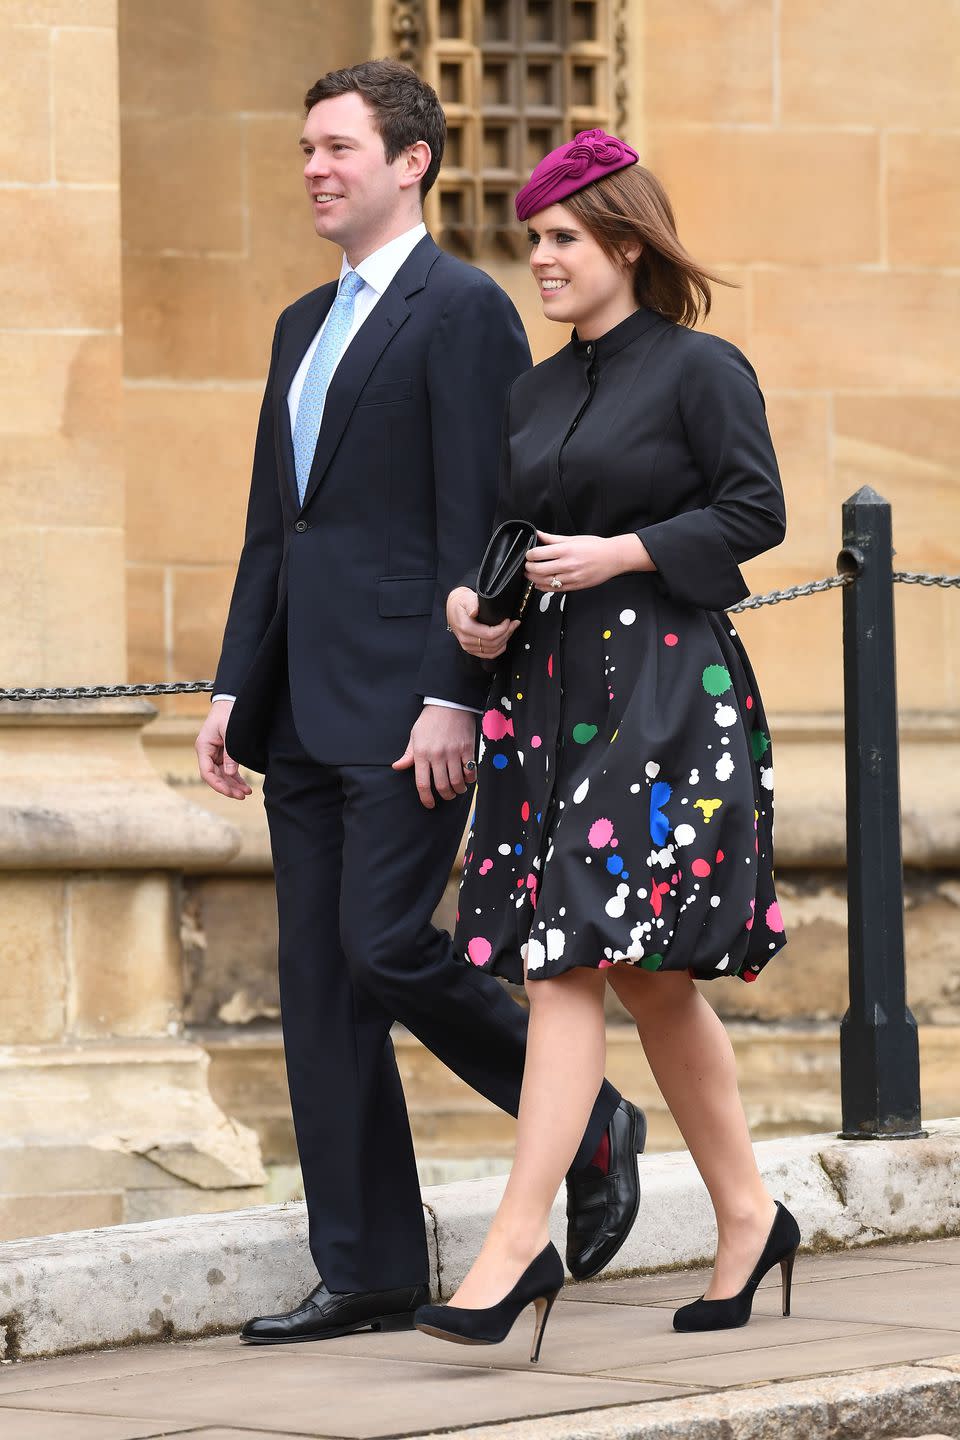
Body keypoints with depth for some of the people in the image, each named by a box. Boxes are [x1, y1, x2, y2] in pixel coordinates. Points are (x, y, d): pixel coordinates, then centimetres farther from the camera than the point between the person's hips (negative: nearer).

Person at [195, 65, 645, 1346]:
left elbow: (477, 522, -13)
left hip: (409, 702, -8)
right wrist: (236, 687, 13)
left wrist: (452, 698, -19)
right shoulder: (305, 326, 19)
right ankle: (368, 1275, 8)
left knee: (386, 947, -14)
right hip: (306, 712, 8)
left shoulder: (463, 311, -7)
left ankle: (590, 1125, 9)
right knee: (319, 986, 5)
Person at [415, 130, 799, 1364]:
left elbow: (754, 511, -9)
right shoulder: (533, 393, 16)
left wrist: (622, 554, -16)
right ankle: (747, 1216, 22)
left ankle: (518, 1241, -18)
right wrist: (471, 602, -1)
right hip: (550, 692, 7)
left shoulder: (700, 370, -4)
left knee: (573, 956, -15)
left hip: (664, 693, -7)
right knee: (647, 972, 11)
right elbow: (504, 528, 19)